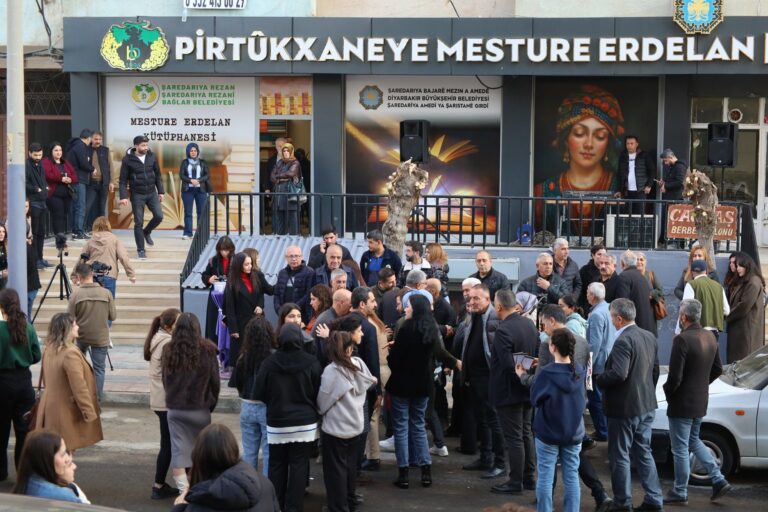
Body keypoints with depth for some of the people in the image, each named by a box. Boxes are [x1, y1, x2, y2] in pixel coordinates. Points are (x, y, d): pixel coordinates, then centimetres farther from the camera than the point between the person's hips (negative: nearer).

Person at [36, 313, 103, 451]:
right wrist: (90, 413, -15)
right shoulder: (70, 353, -22)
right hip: (66, 411, -8)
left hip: (51, 409, 8)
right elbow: (79, 388, -22)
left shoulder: (49, 350, 5)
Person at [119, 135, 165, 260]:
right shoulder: (128, 159, -9)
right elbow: (123, 179, -6)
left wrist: (161, 191, 7)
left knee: (159, 216, -10)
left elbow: (158, 175, 10)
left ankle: (147, 232, 21)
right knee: (138, 223, -1)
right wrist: (123, 196, -14)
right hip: (137, 195, -3)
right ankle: (141, 250, 10)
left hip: (152, 193, 3)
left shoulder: (152, 157, 0)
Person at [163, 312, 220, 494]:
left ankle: (184, 491, -4)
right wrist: (211, 403, 11)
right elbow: (215, 380, -3)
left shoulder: (168, 350, -3)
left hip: (175, 409, 1)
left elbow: (165, 379, 6)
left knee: (179, 451, 3)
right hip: (200, 409, -1)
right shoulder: (207, 350, -9)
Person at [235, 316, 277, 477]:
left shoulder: (244, 358, -6)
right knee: (268, 452, 4)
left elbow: (238, 383, 6)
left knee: (249, 452, 14)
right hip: (269, 408, -3)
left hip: (247, 408, 3)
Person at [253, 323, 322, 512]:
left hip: (277, 424, 1)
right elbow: (320, 393, -2)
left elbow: (259, 394, -3)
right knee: (299, 467, 5)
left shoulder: (269, 363, -10)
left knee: (277, 466, 12)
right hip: (305, 423, -1)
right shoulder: (311, 363, -10)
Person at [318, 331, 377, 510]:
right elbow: (371, 382, 14)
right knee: (350, 465, 20)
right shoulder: (359, 364, -3)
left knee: (336, 469, 4)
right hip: (355, 425, 6)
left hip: (335, 428, -6)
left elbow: (322, 402, -13)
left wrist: (319, 410, 7)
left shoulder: (331, 371, -20)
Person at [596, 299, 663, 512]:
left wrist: (597, 379, -14)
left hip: (624, 407, -8)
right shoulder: (650, 337, 6)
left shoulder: (623, 341, -22)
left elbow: (618, 374, -30)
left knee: (619, 456, 4)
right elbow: (655, 370, 14)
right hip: (647, 406, 9)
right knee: (644, 453, 17)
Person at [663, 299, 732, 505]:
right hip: (701, 401, 8)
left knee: (680, 449, 5)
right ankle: (718, 480, 20)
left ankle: (680, 493, 16)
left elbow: (675, 376, -23)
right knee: (693, 441, 25)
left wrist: (668, 392, -5)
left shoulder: (682, 339, -24)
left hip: (682, 403, -8)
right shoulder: (710, 337, 1)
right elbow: (717, 369, 11)